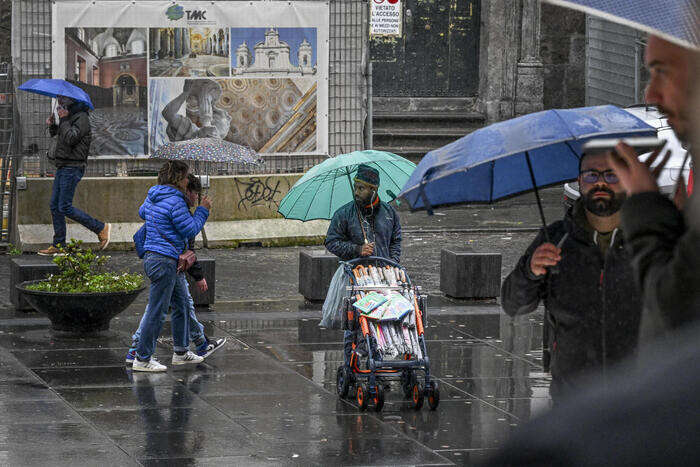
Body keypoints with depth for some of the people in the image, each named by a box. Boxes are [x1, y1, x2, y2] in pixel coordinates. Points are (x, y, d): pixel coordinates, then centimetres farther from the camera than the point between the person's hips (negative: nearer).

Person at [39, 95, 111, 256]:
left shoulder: (81, 118, -13)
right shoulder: (70, 116, 15)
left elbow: (70, 138, -25)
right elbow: (56, 134, 30)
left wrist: (63, 119, -16)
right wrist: (52, 125, 8)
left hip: (72, 168, -10)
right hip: (62, 167, 10)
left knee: (65, 207, -11)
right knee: (55, 206, 8)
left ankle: (101, 228, -2)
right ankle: (58, 245, 12)